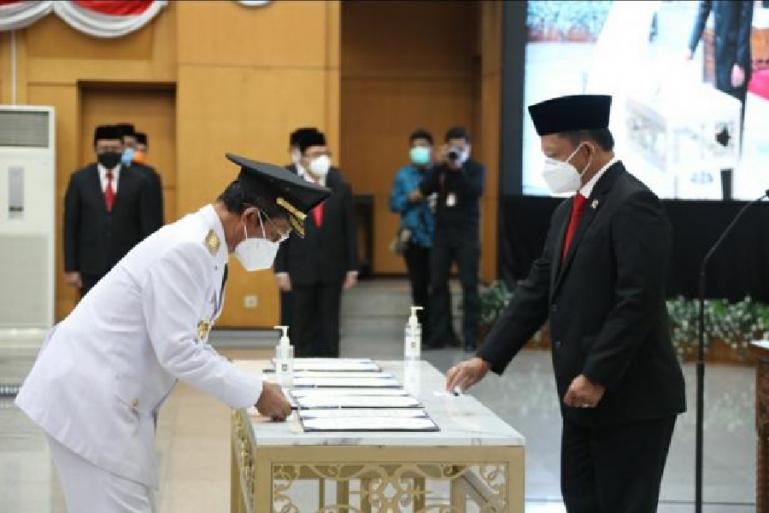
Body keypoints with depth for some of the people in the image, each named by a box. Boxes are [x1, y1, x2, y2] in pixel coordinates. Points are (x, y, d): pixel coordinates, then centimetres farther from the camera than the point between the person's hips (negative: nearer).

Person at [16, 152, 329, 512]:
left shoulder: (204, 245, 10)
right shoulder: (188, 249, -21)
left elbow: (187, 341, 17)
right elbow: (177, 351, -24)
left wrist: (252, 388, 9)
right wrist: (255, 392, -14)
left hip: (108, 393, 10)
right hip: (88, 395, -10)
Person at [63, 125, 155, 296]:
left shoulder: (138, 182, 3)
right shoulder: (79, 179, 5)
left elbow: (147, 227, 4)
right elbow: (71, 226, 4)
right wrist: (70, 268, -1)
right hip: (91, 269, 0)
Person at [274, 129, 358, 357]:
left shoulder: (341, 188, 5)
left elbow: (349, 230, 7)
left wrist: (352, 268, 4)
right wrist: (280, 270, -7)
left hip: (332, 270, 2)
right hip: (300, 270, -2)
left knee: (329, 327, 6)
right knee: (302, 328, 5)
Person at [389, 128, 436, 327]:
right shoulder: (403, 174, 8)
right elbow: (394, 204, 7)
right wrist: (410, 199, -10)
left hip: (437, 237, -2)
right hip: (413, 238, 2)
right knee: (419, 285, 6)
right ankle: (423, 328, 16)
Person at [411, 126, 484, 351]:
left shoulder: (476, 169, 1)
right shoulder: (440, 169, 9)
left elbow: (476, 191, -17)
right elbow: (424, 189, -4)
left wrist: (458, 170, -22)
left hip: (467, 233, -3)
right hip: (442, 232, 3)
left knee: (469, 284, -3)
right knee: (437, 283, 3)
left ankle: (470, 336, -1)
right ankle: (440, 333, 11)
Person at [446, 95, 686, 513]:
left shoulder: (633, 204, -15)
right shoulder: (569, 211, 14)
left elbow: (638, 302, -22)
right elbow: (537, 291, 15)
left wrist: (597, 377, -21)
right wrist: (487, 358, 8)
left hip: (630, 397, -9)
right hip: (584, 397, 9)